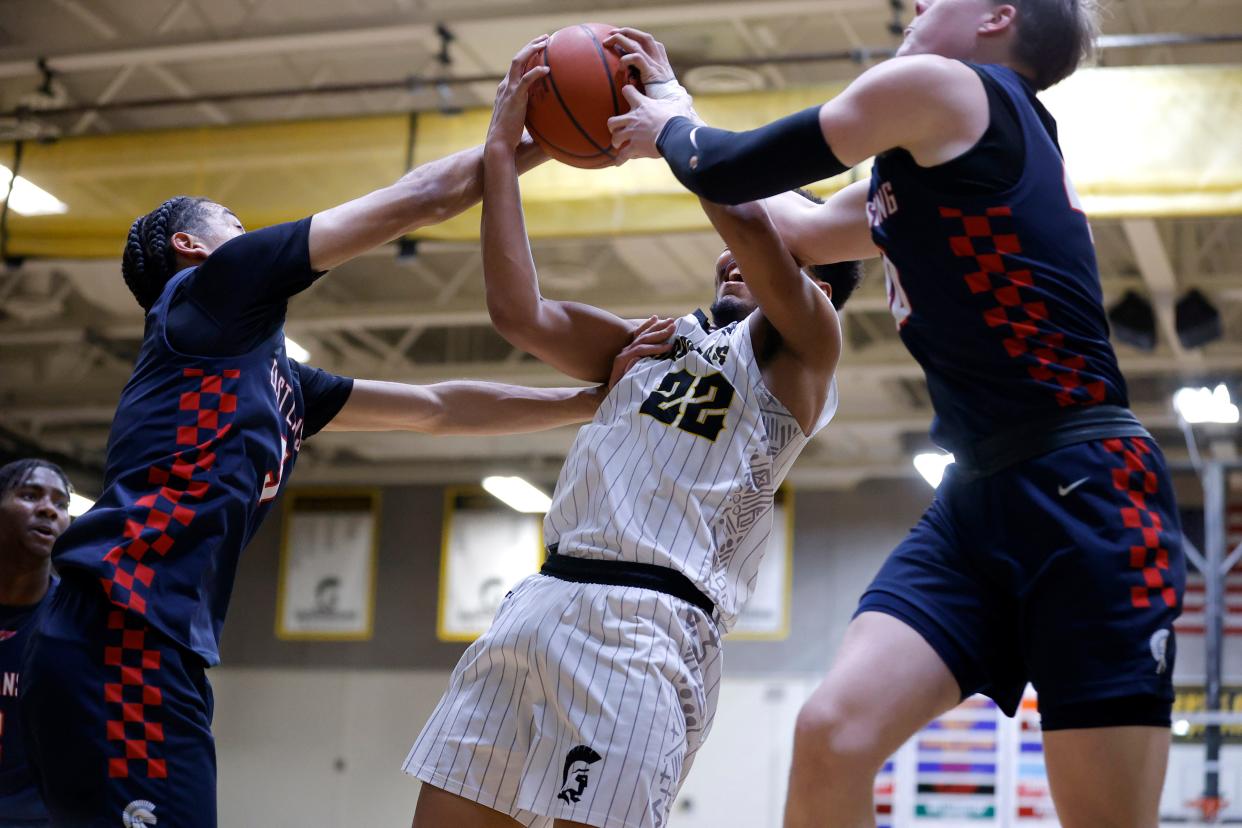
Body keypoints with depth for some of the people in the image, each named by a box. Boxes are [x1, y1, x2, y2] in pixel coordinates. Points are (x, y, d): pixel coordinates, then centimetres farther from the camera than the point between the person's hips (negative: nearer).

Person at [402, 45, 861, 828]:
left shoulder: (802, 350, 5)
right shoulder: (658, 345, 26)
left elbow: (747, 216, -13)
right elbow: (519, 313, 15)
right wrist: (502, 153, 14)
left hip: (647, 619, -7)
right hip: (543, 597, 7)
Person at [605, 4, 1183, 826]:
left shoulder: (934, 85, -3)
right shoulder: (930, 162, 23)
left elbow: (727, 175, 2)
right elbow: (804, 231, 39)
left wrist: (669, 128, 25)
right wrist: (679, 112, 42)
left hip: (1085, 493, -9)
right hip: (979, 499, 9)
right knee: (832, 733, -10)